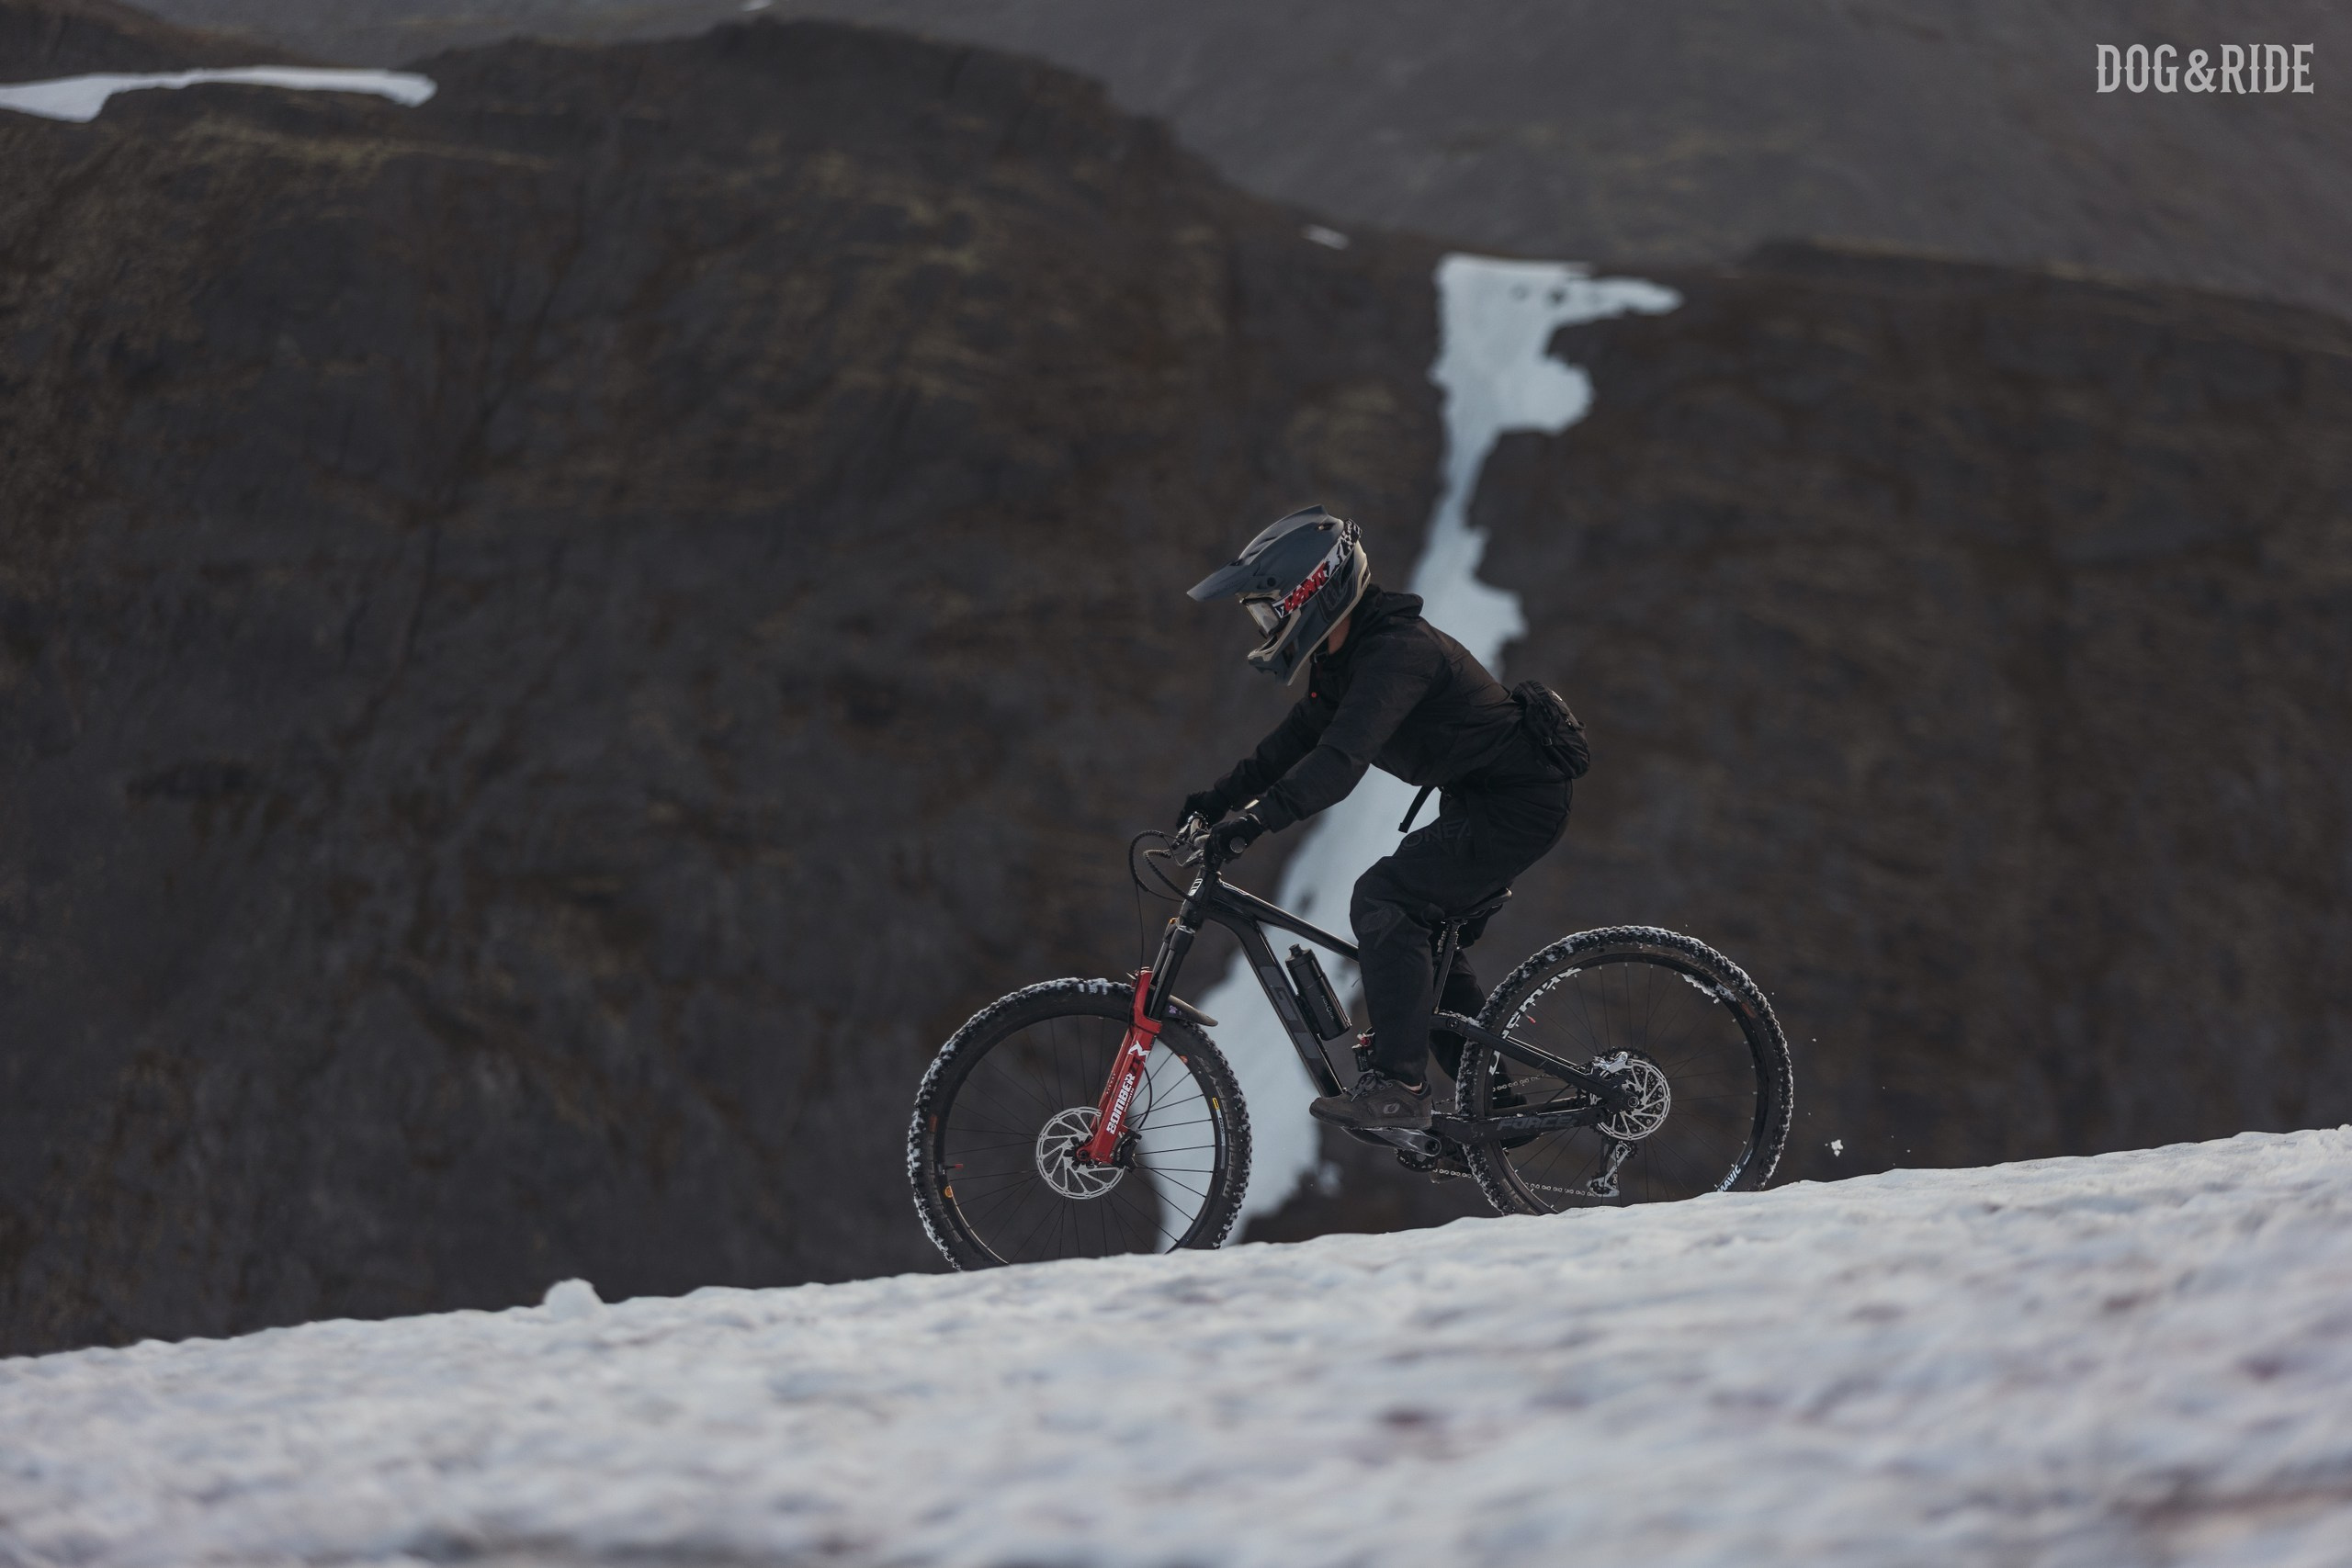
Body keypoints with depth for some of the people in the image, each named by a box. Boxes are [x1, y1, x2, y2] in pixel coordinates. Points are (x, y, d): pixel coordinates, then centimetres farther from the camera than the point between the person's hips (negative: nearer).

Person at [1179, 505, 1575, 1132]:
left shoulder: (1397, 650, -26)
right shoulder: (1344, 654, 6)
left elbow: (1343, 758, -38)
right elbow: (1298, 738, 15)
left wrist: (1256, 819, -45)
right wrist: (1221, 796, 5)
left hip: (1519, 804, -11)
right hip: (1479, 801, 11)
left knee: (1383, 900, -21)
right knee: (1427, 942, 16)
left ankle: (1398, 1085, -21)